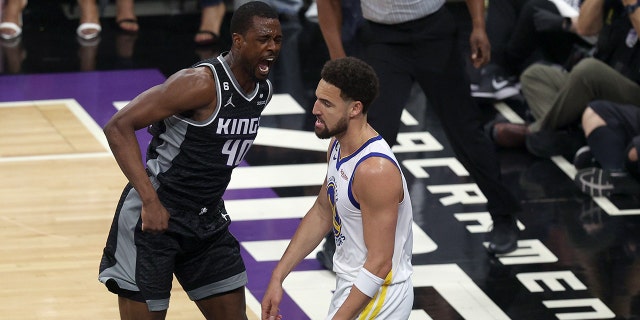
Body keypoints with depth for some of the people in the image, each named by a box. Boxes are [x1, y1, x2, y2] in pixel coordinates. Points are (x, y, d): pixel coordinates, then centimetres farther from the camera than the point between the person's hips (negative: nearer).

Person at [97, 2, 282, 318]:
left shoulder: (262, 90, 3)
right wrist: (150, 200, -30)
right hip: (155, 217, -8)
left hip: (208, 220, 8)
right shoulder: (202, 83, -22)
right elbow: (118, 127, -25)